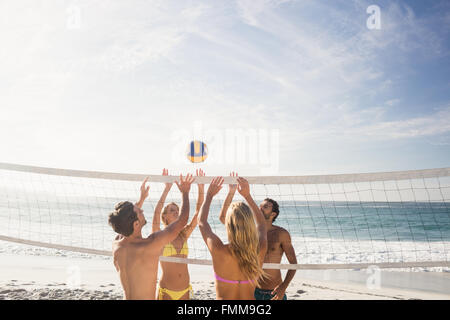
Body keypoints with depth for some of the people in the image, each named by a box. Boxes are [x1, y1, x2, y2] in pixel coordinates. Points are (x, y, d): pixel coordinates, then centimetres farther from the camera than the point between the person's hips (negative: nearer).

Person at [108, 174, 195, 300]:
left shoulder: (116, 245, -7)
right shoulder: (151, 245, -26)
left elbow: (125, 224, 17)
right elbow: (182, 221, -16)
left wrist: (142, 198, 22)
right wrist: (185, 192, -3)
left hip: (127, 297, 8)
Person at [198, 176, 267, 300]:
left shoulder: (218, 250, -20)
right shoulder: (260, 250, -14)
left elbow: (202, 222, -1)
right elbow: (261, 224, 8)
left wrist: (209, 195, 11)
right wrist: (247, 196, 11)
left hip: (222, 297, -2)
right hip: (251, 296, 3)